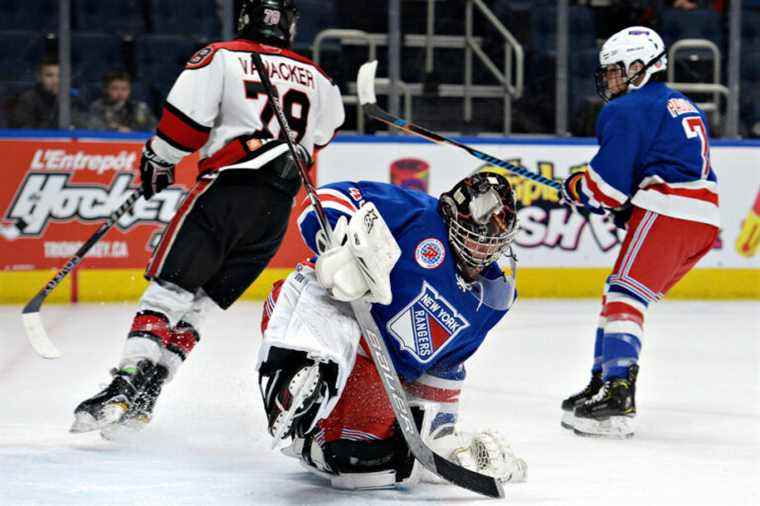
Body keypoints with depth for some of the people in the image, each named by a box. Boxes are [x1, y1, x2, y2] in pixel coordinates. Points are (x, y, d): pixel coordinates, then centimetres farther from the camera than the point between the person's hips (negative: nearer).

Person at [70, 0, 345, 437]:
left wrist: (157, 162, 9)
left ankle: (124, 388, -23)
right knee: (198, 305, 9)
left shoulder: (222, 57, 3)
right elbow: (323, 132, 31)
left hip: (227, 190, -5)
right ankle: (142, 401, -1)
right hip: (278, 213, 5)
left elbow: (185, 120, -5)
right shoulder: (318, 79, 18)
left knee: (169, 291, -7)